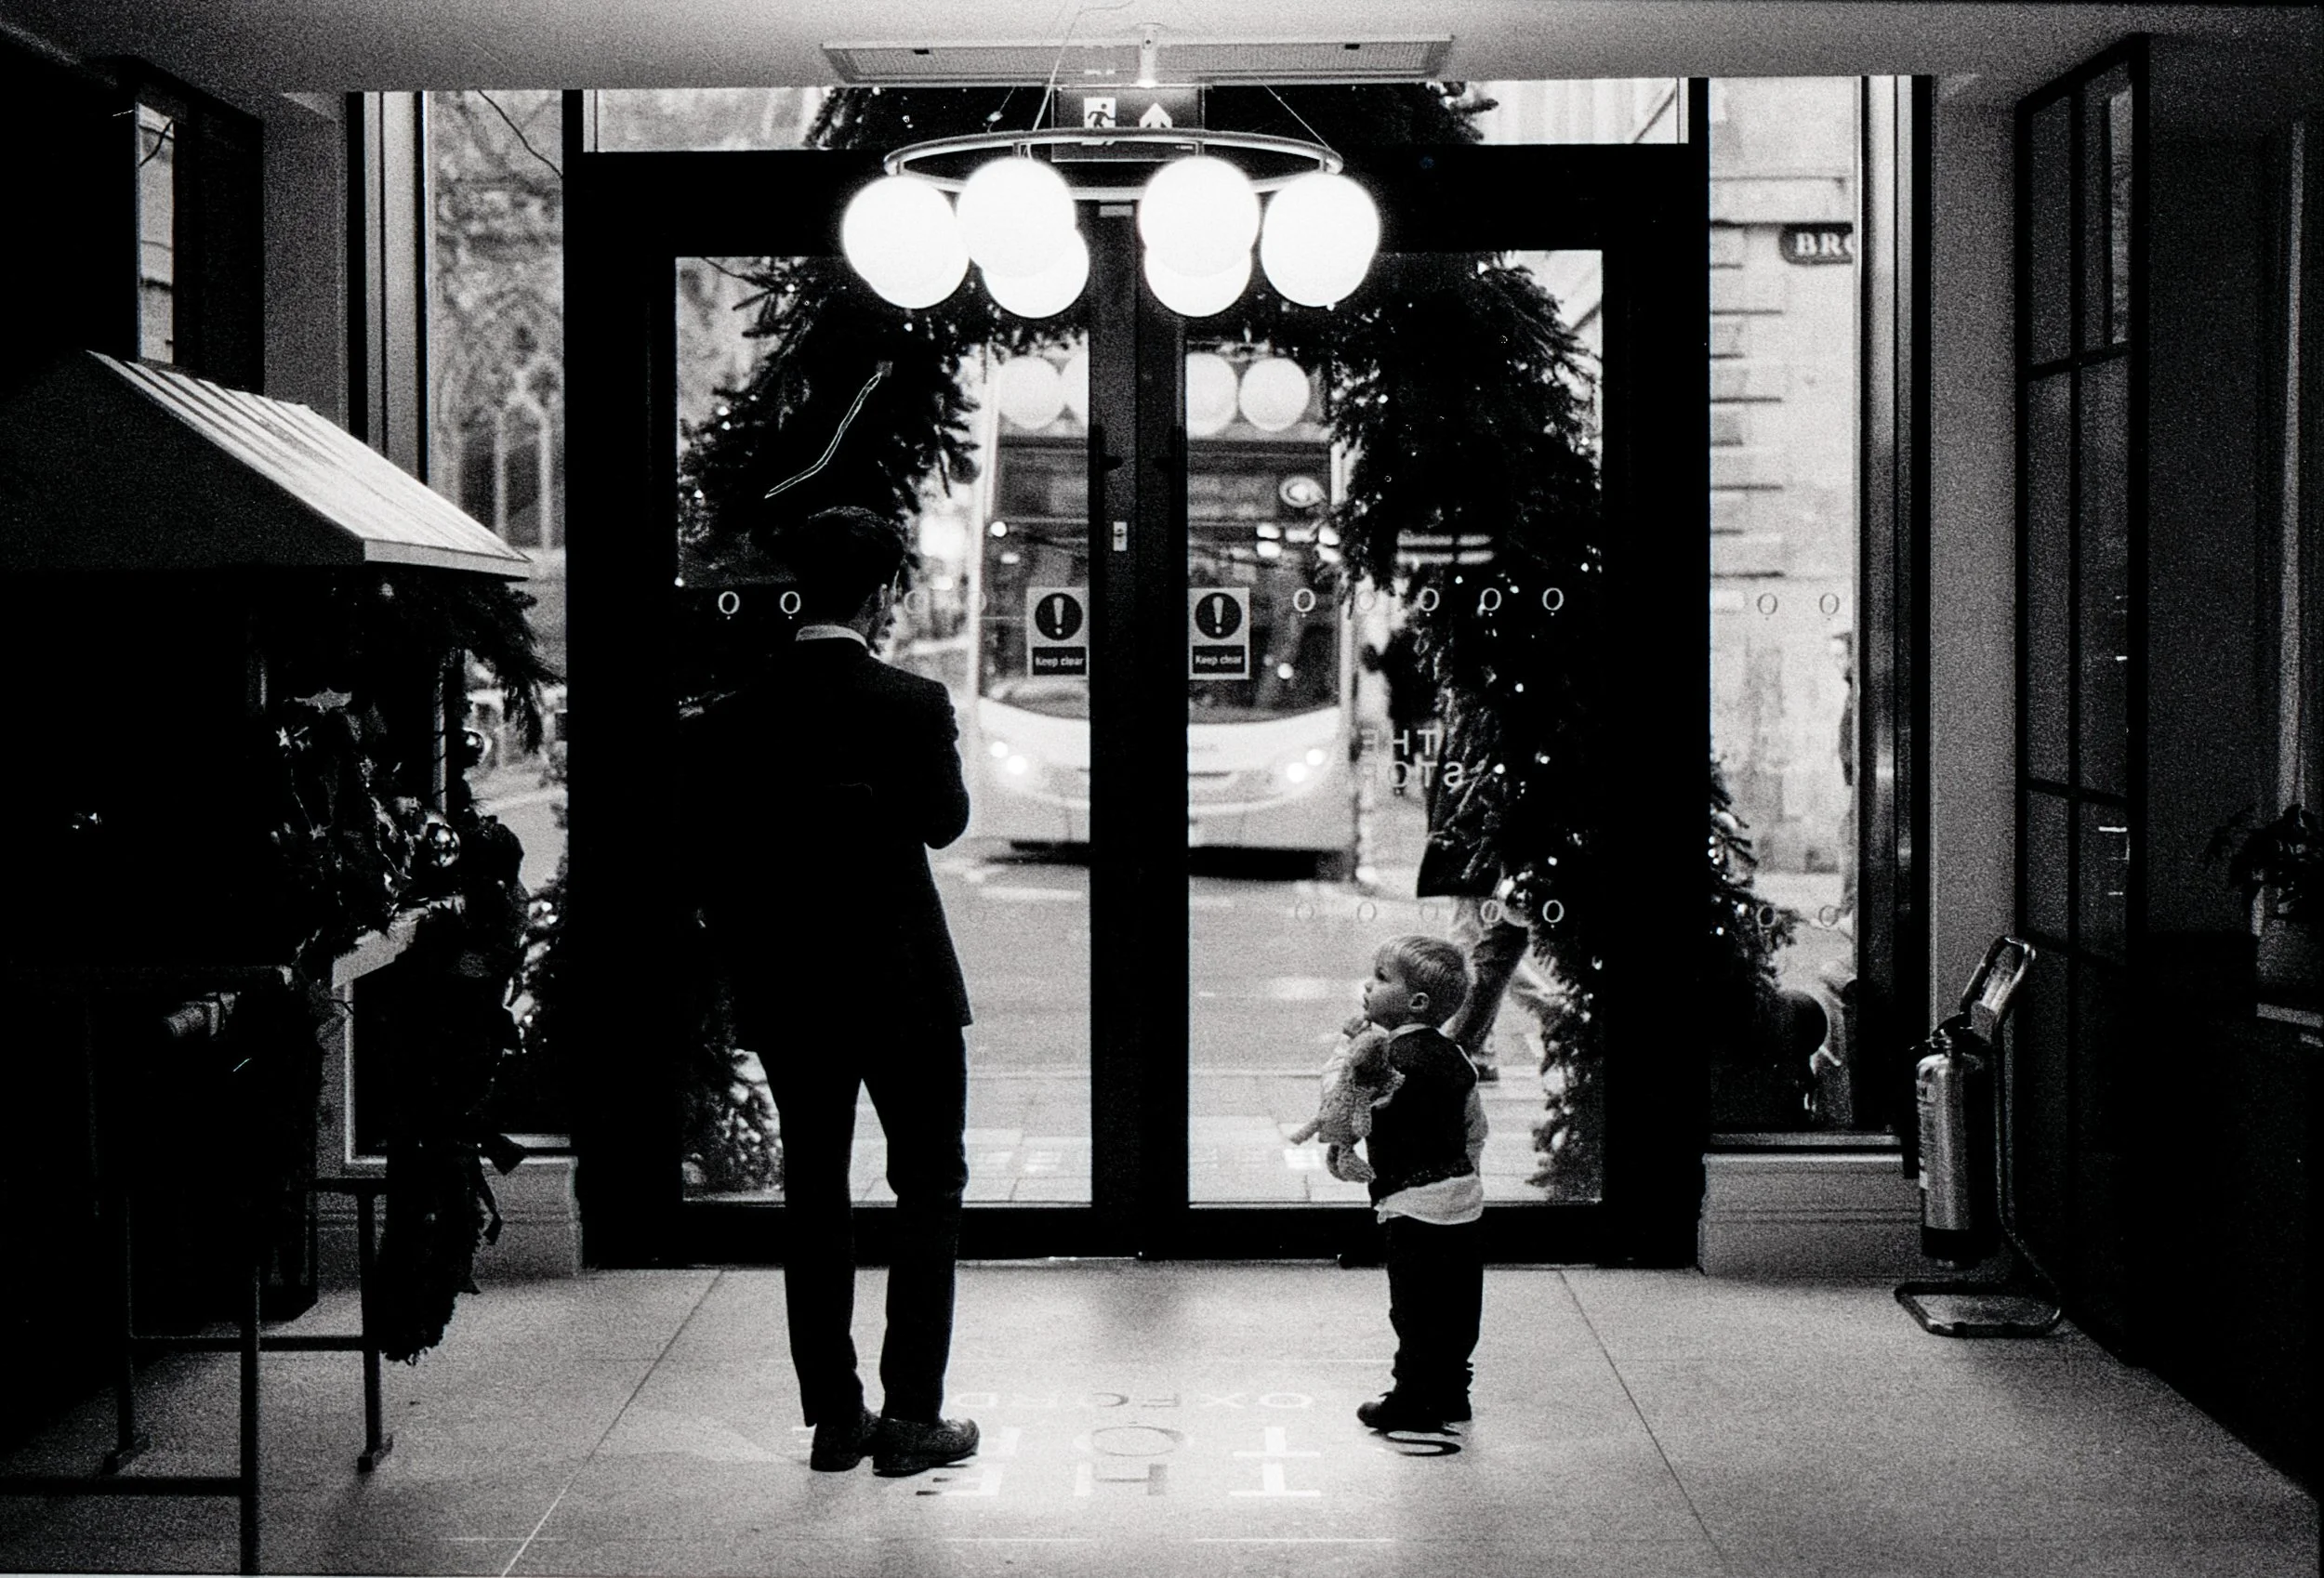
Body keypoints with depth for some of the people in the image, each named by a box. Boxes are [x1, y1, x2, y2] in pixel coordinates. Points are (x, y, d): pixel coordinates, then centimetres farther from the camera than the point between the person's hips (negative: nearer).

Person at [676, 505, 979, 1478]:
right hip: (901, 984, -3)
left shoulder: (732, 717, -3)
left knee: (814, 1197, 12)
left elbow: (709, 861, 2)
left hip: (786, 994, 4)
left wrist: (744, 961, 13)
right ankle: (911, 1415, 6)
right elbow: (945, 821, 1)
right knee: (930, 1187, 9)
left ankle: (834, 1416, 16)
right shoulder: (911, 705, -14)